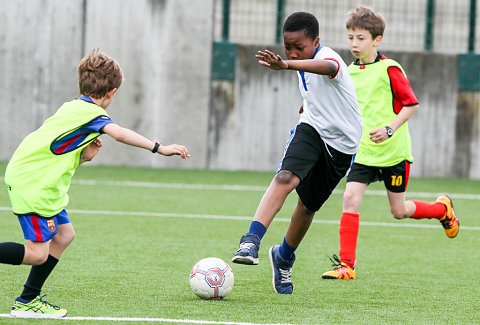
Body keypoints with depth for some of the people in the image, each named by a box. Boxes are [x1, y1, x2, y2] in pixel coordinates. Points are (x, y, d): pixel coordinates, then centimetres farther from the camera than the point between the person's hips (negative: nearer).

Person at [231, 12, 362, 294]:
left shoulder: (329, 58, -25)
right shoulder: (304, 64, 1)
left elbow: (325, 67, -53)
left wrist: (286, 65, -69)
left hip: (341, 144, -4)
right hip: (311, 130, 4)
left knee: (308, 206, 7)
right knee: (285, 178, -26)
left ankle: (284, 258, 34)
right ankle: (251, 242, -36)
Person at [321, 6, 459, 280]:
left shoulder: (389, 69, -12)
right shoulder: (350, 71, 6)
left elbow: (411, 104, -10)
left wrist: (390, 129, -20)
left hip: (393, 151, -5)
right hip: (362, 152, 5)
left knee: (399, 211, 5)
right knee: (350, 198, -13)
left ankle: (442, 208, 36)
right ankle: (346, 264, -11)